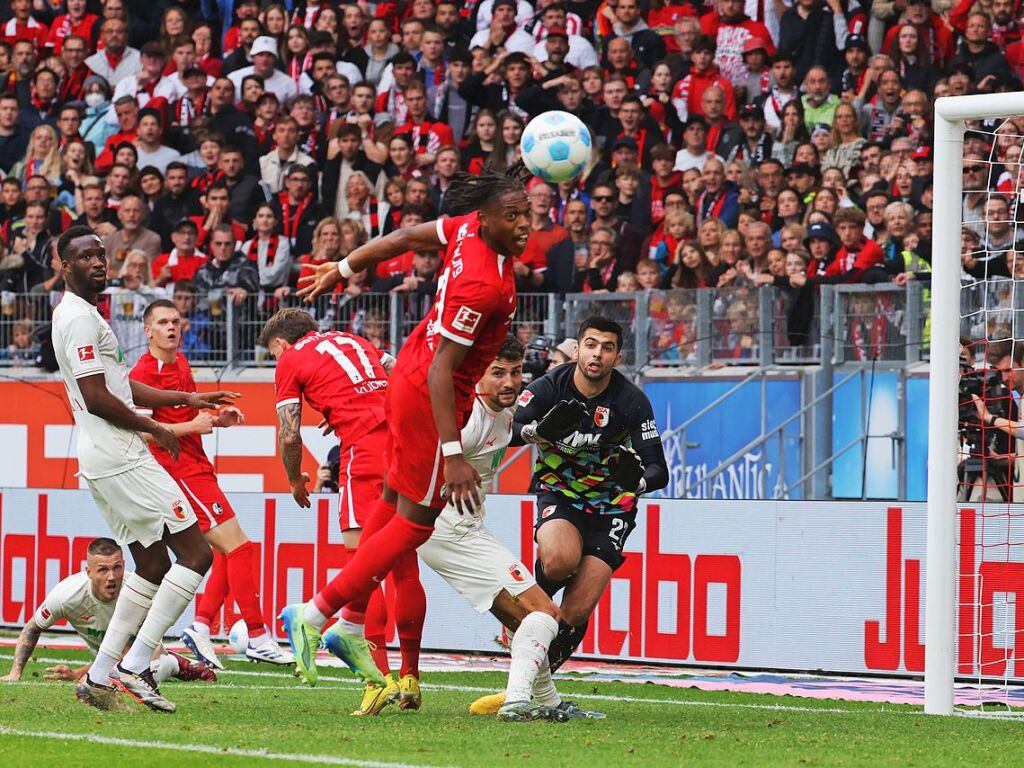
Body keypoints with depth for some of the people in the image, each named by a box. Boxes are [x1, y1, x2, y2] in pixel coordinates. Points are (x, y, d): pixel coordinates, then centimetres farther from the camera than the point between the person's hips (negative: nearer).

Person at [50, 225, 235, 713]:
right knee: (196, 553, -10)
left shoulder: (78, 314, 20)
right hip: (121, 458, -11)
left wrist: (186, 399, 23)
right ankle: (134, 667, -13)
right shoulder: (80, 317, -13)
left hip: (101, 463, 11)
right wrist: (155, 430, -7)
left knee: (153, 566, 16)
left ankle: (100, 675, 13)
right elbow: (96, 397, -19)